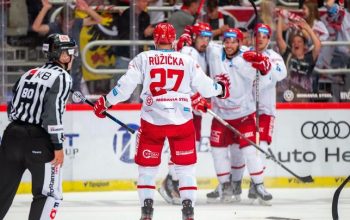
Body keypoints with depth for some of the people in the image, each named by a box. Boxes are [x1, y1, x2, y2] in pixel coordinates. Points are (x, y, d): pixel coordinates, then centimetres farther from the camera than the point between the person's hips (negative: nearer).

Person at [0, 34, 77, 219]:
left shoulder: (29, 74, 17)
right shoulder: (61, 77, -6)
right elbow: (53, 112, -17)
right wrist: (58, 146, -15)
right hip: (39, 142, -7)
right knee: (49, 194, 2)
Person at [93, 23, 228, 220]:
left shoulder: (143, 59, 3)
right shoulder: (187, 61, 6)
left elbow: (125, 86, -2)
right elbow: (204, 86, 8)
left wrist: (105, 102, 11)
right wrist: (221, 89, 29)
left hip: (152, 120, 0)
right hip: (182, 121, 0)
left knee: (147, 166, 12)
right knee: (186, 166, 11)